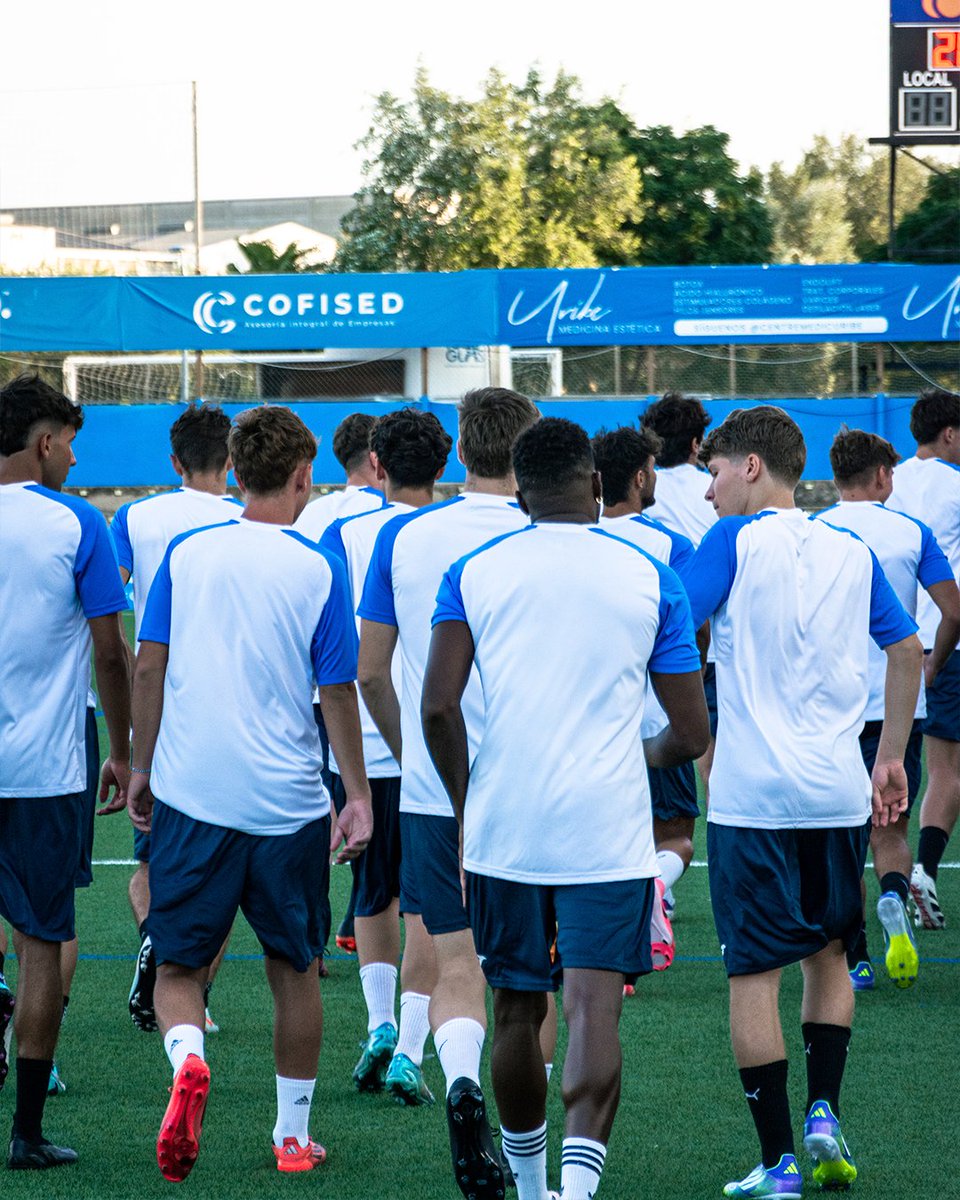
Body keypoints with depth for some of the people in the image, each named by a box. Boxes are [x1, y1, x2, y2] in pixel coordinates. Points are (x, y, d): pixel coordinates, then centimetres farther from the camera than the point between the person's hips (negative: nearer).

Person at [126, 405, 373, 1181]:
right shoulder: (318, 570, -6)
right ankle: (293, 1135, 20)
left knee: (178, 968, 8)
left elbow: (149, 667, 4)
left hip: (190, 792, 1)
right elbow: (338, 693, -2)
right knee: (294, 969, 14)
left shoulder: (185, 555, 0)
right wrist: (359, 796, 7)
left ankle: (188, 1060, -23)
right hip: (287, 801, -1)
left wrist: (141, 769, 15)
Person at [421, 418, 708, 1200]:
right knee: (594, 1013, -7)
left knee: (518, 1011, 16)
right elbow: (692, 734, 3)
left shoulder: (473, 573, 3)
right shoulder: (650, 578, 3)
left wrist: (466, 804, 7)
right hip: (608, 833, -2)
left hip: (503, 832, 2)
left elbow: (438, 707, -7)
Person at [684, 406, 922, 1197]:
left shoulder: (735, 541, -5)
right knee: (829, 954, 21)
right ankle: (823, 1111, 6)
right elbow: (908, 650, 15)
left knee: (755, 973, 0)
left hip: (752, 797, -5)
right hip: (839, 794, 5)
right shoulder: (852, 553, 10)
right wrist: (890, 759, 22)